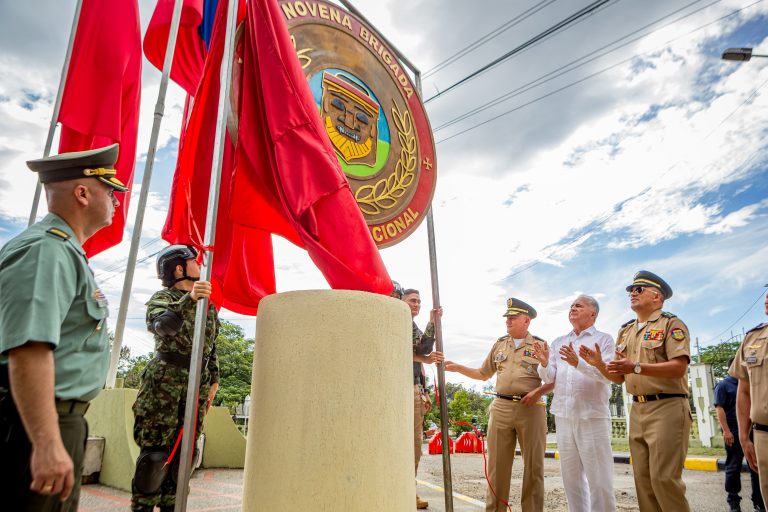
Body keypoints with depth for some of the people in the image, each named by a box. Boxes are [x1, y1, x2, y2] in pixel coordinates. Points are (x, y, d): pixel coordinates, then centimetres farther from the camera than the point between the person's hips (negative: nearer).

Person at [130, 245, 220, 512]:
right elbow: (160, 325, -24)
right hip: (164, 382, -5)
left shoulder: (208, 305, 17)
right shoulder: (163, 297, -2)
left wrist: (213, 381, 16)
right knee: (155, 451, -4)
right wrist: (189, 299, -38)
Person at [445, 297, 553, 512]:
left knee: (533, 464, 4)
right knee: (497, 463, 4)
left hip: (531, 408, -2)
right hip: (501, 408, 3)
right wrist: (457, 367, 10)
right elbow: (484, 374, 19)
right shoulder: (499, 344, 14)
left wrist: (538, 391, -13)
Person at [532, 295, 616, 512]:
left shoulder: (604, 339, 1)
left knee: (599, 479, -1)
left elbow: (607, 374, -13)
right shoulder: (558, 342, 15)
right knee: (571, 477, 14)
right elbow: (549, 377, 8)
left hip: (593, 416, -5)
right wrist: (544, 362, -13)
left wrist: (578, 363, -28)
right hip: (563, 416, 5)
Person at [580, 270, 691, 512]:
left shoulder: (671, 324, -4)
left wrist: (636, 367, -27)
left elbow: (679, 367, -18)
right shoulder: (625, 331, 16)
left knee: (664, 477, -7)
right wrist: (598, 364, -5)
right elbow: (619, 377, 14)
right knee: (643, 478, 9)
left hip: (667, 408, -6)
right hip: (637, 410, 7)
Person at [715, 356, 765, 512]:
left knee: (757, 467, 9)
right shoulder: (723, 385, -4)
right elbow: (719, 409, -12)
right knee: (733, 468, 3)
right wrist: (726, 431, -19)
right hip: (734, 433, -6)